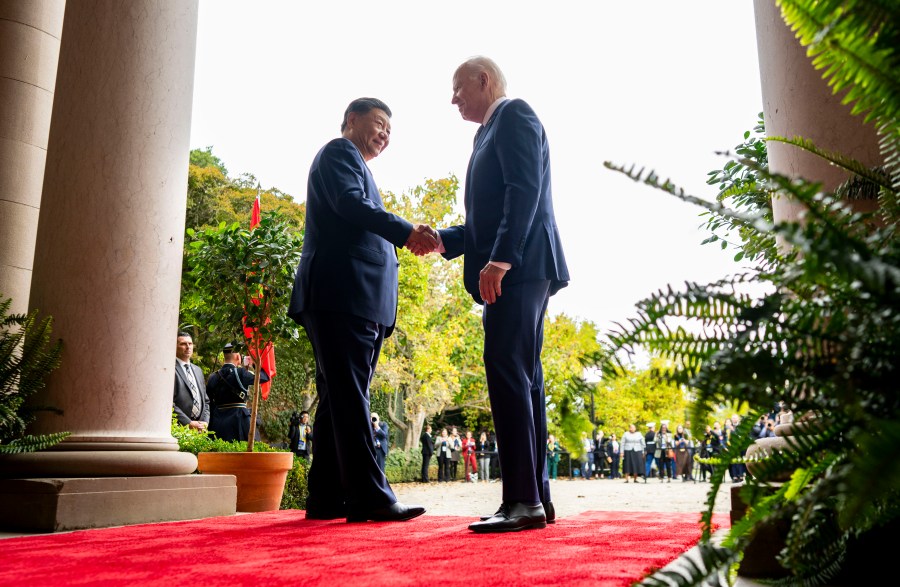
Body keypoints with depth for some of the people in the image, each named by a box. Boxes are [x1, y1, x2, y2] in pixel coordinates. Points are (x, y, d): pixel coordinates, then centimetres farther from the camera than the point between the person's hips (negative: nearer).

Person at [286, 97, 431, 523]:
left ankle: (327, 498, 11)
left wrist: (405, 238, 12)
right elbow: (350, 204, -15)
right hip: (342, 293, -10)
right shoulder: (339, 152, 5)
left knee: (339, 399, 7)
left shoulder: (357, 166, 33)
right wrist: (406, 231, -22)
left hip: (362, 301, 10)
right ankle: (369, 497, -14)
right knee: (349, 397, -12)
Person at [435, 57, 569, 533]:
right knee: (521, 378, 7)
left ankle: (523, 500, -12)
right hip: (512, 272, 10)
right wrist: (443, 240, 12)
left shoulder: (514, 115, 1)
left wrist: (500, 259, -24)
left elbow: (525, 190, -15)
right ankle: (536, 496, 12)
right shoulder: (490, 133, 28)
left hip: (519, 267, -10)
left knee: (507, 372, -15)